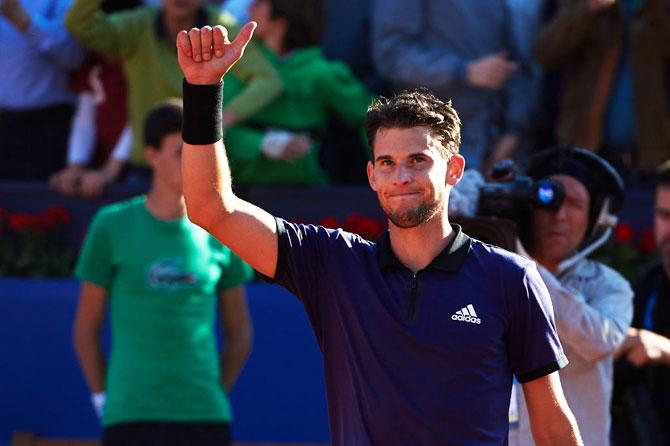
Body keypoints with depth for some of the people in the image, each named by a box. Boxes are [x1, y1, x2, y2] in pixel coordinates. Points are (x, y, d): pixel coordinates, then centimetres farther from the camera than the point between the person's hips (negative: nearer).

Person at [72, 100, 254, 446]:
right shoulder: (112, 226, 1)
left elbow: (239, 333, 15)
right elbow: (86, 329, 6)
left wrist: (213, 396, 8)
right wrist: (103, 401, 1)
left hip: (206, 418, 3)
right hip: (131, 417, -3)